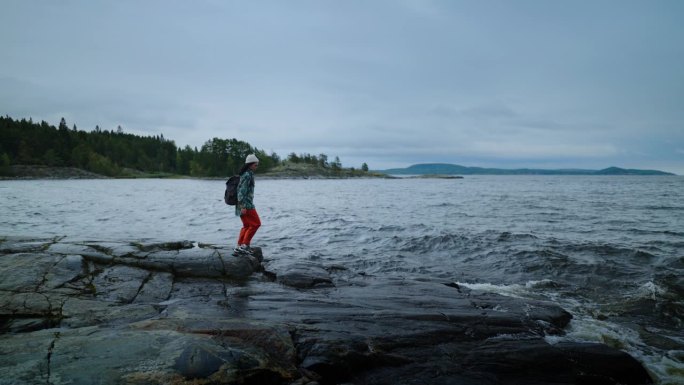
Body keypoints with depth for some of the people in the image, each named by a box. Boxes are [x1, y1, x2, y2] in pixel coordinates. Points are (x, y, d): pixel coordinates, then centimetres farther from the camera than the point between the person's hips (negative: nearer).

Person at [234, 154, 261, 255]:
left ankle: (239, 246, 18)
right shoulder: (247, 175, -15)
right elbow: (242, 190, -21)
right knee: (256, 223, -5)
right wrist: (243, 206, -24)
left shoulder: (246, 174, 16)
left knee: (247, 225, 16)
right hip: (246, 205, -10)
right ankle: (244, 245, -4)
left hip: (244, 204, 10)